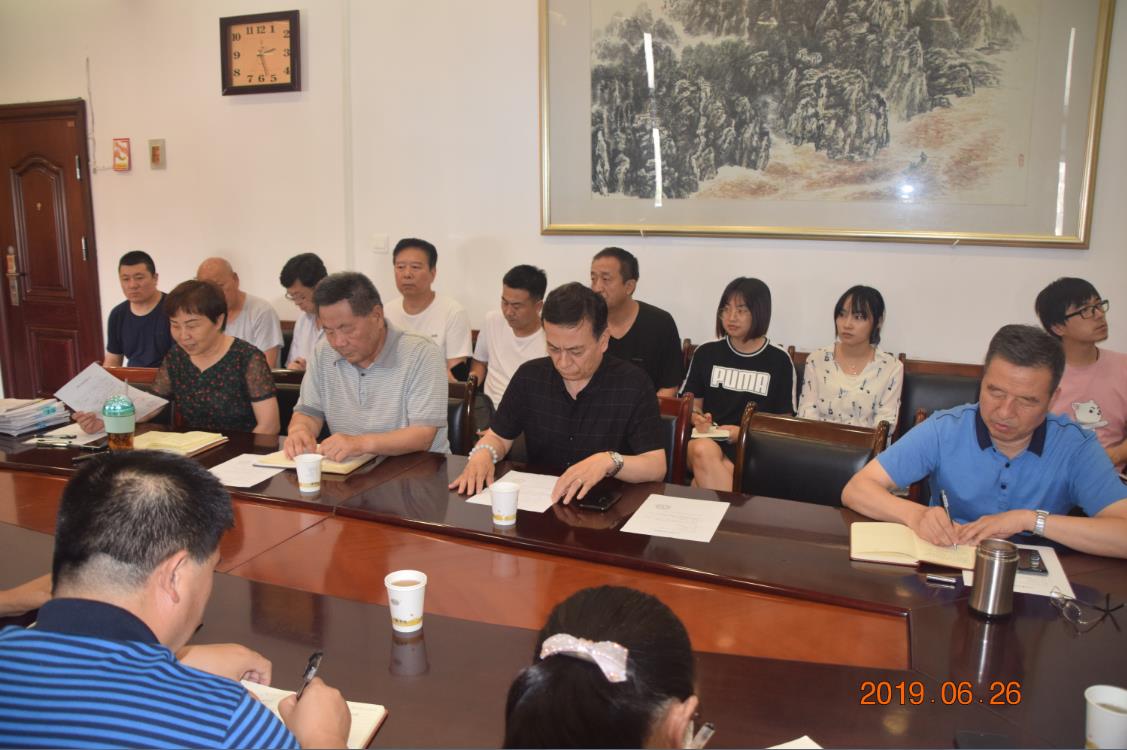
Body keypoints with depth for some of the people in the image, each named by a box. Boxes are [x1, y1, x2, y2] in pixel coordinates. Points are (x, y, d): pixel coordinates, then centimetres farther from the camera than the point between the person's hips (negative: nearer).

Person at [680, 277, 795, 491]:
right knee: (704, 451, -38)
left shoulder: (779, 361, 7)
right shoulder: (706, 353, 14)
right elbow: (692, 402, 20)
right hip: (708, 439, 3)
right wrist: (698, 418, -4)